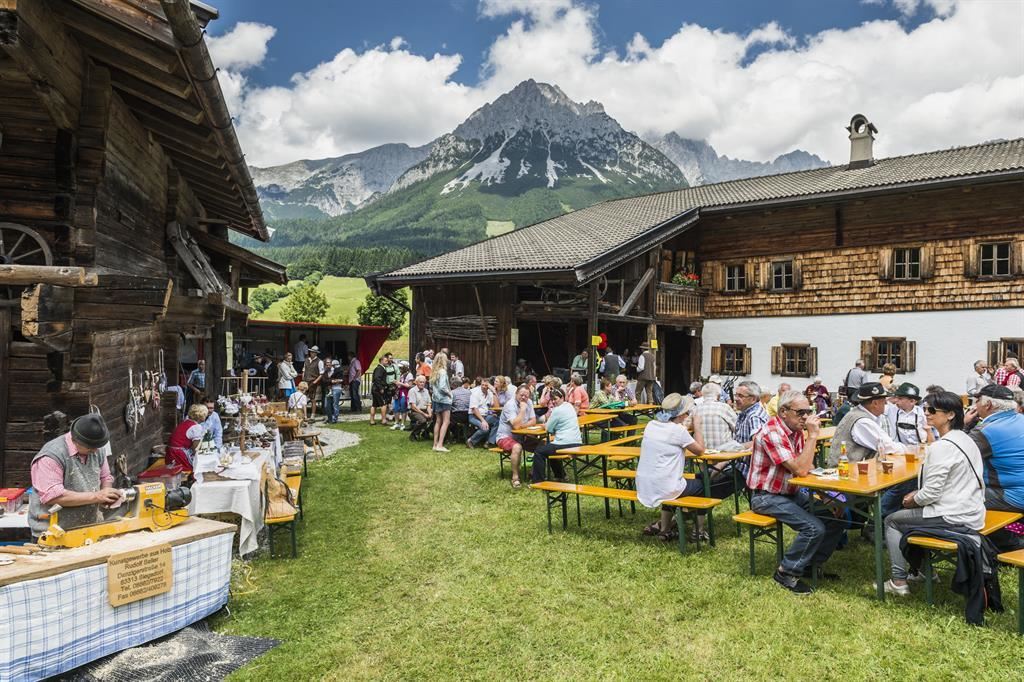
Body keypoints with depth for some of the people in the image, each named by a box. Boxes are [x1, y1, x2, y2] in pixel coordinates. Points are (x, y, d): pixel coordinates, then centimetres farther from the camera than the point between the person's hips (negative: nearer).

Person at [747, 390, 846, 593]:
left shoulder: (796, 430, 5)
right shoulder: (771, 433, -24)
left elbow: (805, 466, 15)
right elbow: (800, 469, -30)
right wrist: (813, 435, -27)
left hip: (791, 493, 9)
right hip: (767, 497, -9)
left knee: (836, 517, 0)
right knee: (814, 528, -23)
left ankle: (811, 565, 15)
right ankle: (786, 572, -5)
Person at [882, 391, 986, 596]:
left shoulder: (942, 447, -22)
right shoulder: (965, 439, 8)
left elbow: (932, 493, -22)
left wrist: (913, 500, -2)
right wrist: (919, 493, 11)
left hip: (953, 518, -9)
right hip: (970, 511, 9)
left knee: (892, 521, 7)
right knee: (914, 511, 28)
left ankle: (899, 582, 8)